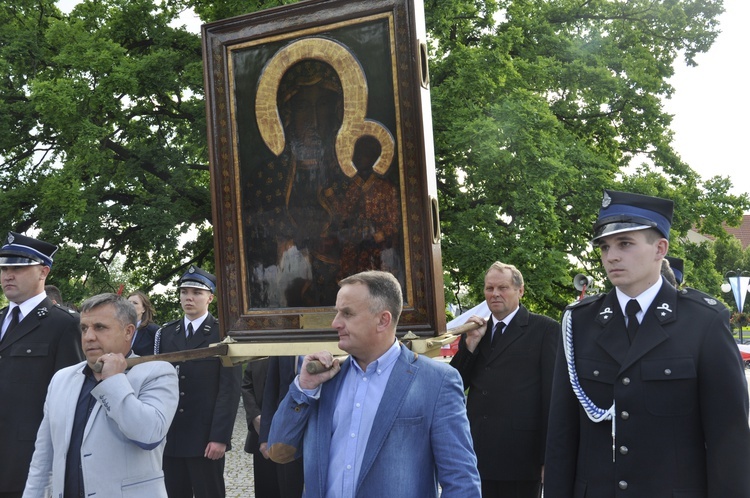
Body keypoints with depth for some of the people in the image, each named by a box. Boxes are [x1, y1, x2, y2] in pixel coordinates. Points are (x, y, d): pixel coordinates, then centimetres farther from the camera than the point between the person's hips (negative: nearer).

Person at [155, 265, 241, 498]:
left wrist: (220, 437, -14)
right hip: (169, 436, 4)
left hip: (206, 438, -4)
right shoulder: (165, 333, 10)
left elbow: (229, 389, -9)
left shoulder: (223, 334, -4)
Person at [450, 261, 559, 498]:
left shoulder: (544, 329, -3)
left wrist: (549, 456, -6)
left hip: (520, 455, -4)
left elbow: (553, 394, -4)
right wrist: (470, 343, -6)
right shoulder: (474, 331, 12)